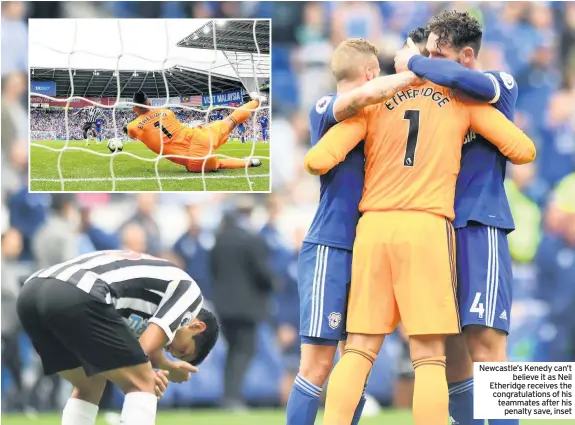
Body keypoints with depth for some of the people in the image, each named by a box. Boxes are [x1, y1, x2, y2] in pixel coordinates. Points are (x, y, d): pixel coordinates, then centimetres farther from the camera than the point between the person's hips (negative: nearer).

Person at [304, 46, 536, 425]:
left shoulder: (373, 102, 9)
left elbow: (319, 160, -1)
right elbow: (524, 150, 8)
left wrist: (317, 164, 24)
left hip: (373, 228, 2)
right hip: (426, 228, -2)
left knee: (359, 351, 7)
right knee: (429, 358, -4)